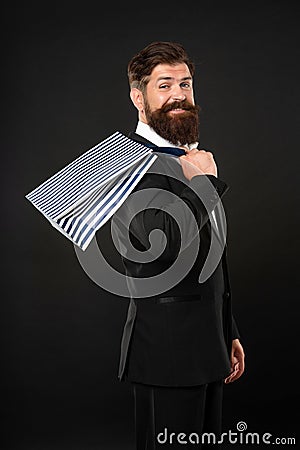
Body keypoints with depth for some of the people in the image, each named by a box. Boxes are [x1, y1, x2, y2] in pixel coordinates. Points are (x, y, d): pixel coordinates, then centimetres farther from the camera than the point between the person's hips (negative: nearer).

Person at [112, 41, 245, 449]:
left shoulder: (190, 160, 15)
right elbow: (163, 244, -32)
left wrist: (228, 334, 22)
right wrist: (204, 181, -17)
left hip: (207, 348, 9)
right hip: (167, 351, -8)